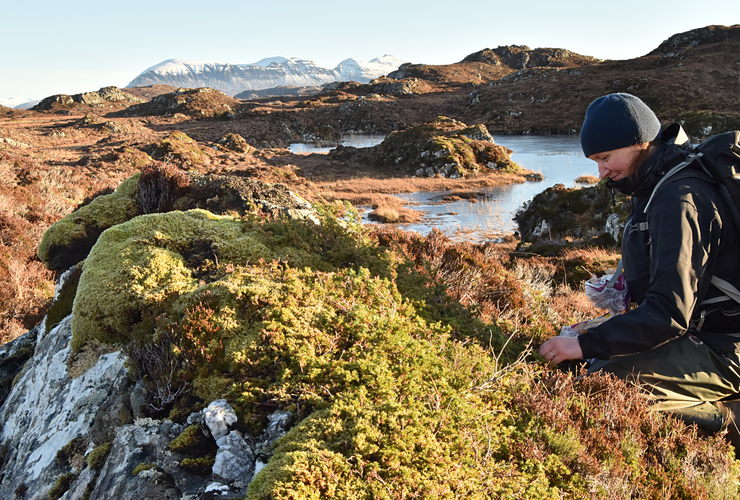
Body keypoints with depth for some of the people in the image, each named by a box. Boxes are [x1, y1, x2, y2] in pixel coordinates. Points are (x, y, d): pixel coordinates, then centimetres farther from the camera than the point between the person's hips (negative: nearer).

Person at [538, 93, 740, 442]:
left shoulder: (680, 198, -22)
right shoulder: (661, 187, 10)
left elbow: (670, 312, -27)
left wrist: (585, 344, -25)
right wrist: (623, 288, 6)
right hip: (700, 332, 10)